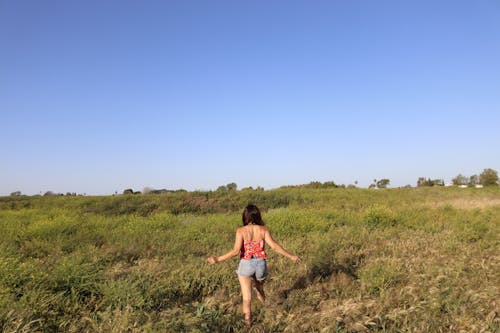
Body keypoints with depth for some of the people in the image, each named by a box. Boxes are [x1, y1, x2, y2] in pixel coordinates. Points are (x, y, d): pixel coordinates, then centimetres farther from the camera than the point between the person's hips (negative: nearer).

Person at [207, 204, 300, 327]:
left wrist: (218, 259, -13)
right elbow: (274, 246, -12)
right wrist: (291, 256, -3)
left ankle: (248, 321, 4)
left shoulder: (241, 231, -13)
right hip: (261, 264, 3)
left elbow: (236, 251, -20)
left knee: (247, 297, 4)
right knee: (260, 290, 29)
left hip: (246, 265, -3)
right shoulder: (263, 230, -7)